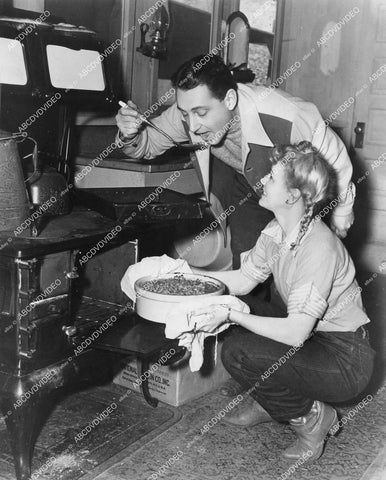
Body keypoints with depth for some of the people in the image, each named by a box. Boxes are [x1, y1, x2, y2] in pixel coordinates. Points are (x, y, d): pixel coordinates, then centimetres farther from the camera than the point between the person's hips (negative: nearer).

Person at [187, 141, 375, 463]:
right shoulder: (277, 231, -3)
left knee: (238, 352, -24)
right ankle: (267, 401, 17)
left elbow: (295, 334, -31)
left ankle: (311, 416, -1)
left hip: (345, 362, -8)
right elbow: (242, 281, 5)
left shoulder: (320, 247, -29)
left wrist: (228, 315, -33)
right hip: (311, 336, 8)